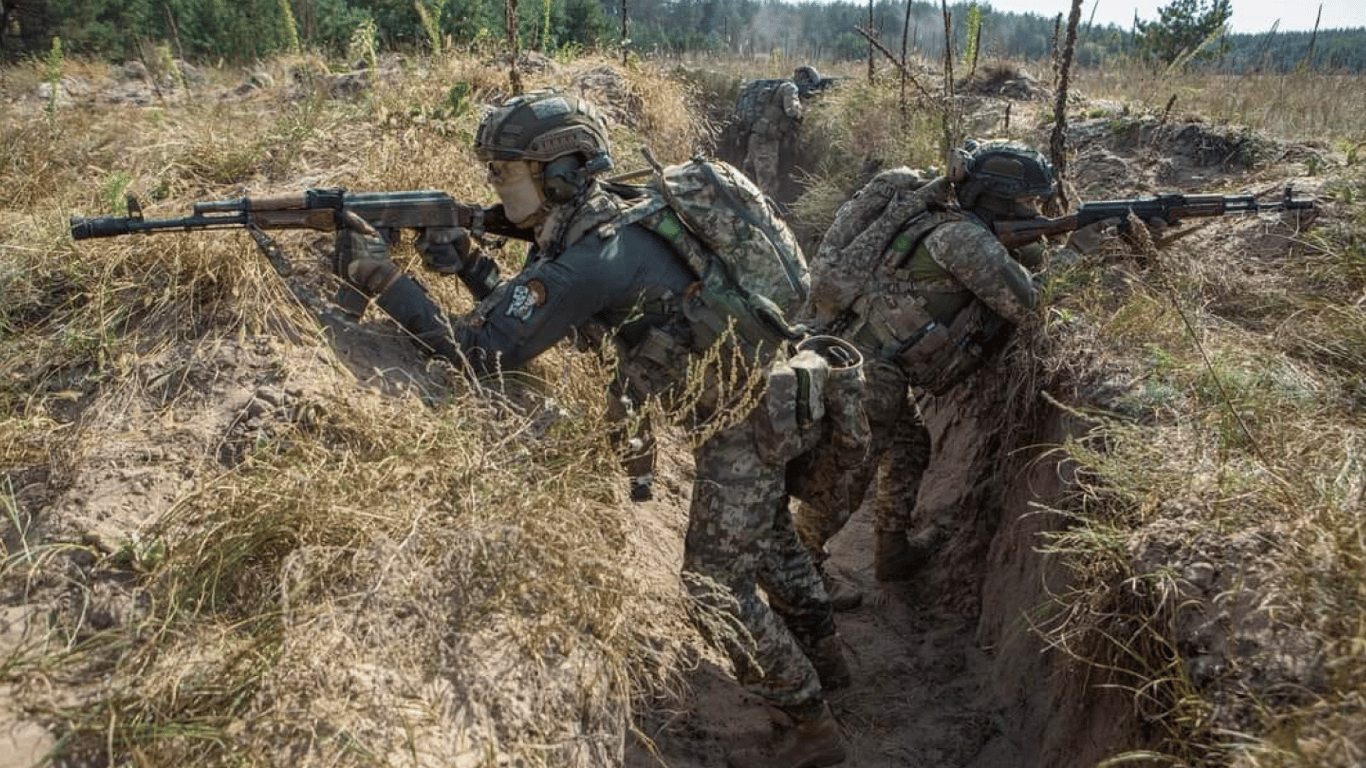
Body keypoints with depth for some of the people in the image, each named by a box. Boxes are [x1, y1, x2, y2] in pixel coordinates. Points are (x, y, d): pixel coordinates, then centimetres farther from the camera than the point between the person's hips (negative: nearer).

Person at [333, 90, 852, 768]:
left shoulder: (593, 255, -27)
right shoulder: (599, 220, 3)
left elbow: (481, 353, -29)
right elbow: (524, 318, 11)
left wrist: (379, 276, -25)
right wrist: (468, 265, -3)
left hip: (743, 412, -10)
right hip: (765, 388, 10)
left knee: (715, 578, 0)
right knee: (764, 533, 26)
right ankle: (822, 660, 47)